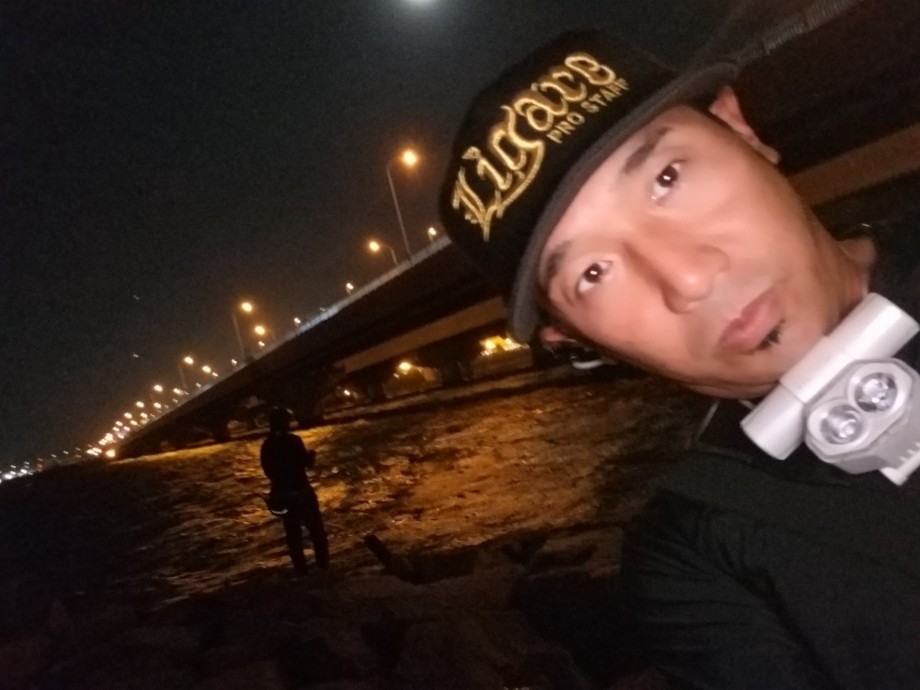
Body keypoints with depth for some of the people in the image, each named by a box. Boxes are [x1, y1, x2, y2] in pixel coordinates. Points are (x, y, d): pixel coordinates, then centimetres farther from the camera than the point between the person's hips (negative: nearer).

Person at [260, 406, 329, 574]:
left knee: (293, 533, 13)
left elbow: (268, 471, 10)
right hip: (300, 492, -4)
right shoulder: (293, 440, -15)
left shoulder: (266, 446, 2)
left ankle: (301, 568, 15)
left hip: (281, 494, 4)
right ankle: (323, 563, 14)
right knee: (316, 529, 11)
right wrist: (311, 455, 9)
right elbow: (307, 463, -11)